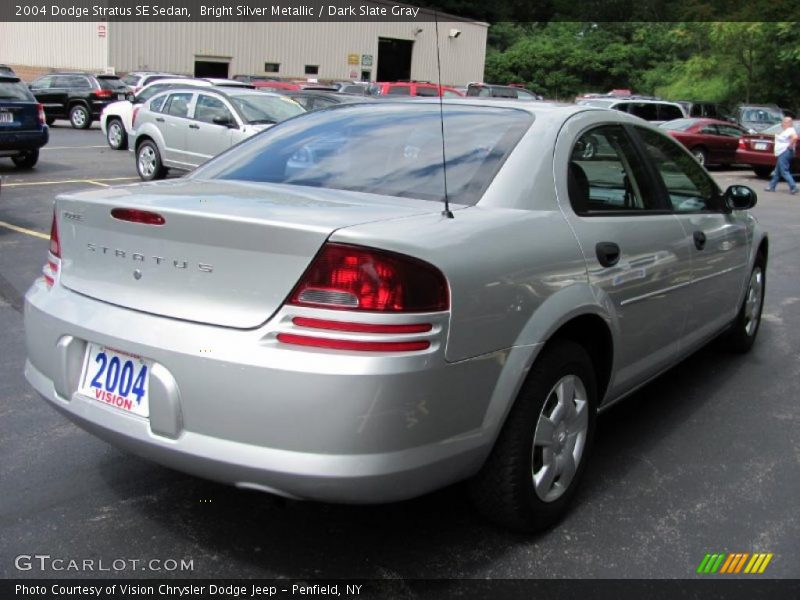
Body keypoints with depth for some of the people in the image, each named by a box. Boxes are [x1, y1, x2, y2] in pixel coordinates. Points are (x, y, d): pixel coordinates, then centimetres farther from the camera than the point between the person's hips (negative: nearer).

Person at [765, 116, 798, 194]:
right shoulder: (784, 130, 14)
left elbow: (795, 137, -35)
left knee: (784, 171, -11)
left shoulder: (790, 130, -17)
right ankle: (771, 186, 24)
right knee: (777, 172, 16)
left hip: (785, 152, -11)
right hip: (781, 153, 11)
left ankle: (793, 187, -12)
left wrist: (790, 145, -24)